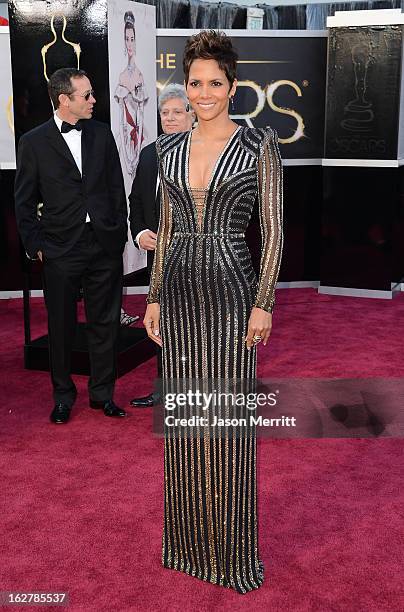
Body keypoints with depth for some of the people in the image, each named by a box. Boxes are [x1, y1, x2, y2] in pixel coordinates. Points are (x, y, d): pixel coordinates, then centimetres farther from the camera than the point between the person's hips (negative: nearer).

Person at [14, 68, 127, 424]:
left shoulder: (102, 134, 6)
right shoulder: (34, 142, -2)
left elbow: (117, 187, 10)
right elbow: (25, 202, 1)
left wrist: (120, 233, 6)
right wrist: (35, 245, -3)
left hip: (106, 247, 3)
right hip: (61, 251, -2)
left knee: (105, 323, 9)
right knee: (61, 327, 9)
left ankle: (102, 393, 25)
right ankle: (63, 395, 26)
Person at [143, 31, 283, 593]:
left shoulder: (259, 144, -4)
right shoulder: (170, 148, 9)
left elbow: (273, 229, -6)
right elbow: (166, 228, 13)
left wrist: (263, 304, -12)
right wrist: (154, 297, 10)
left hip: (230, 289, -4)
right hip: (179, 288, 5)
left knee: (228, 420, 2)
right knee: (183, 415, 11)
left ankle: (231, 550, 20)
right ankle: (189, 541, 29)